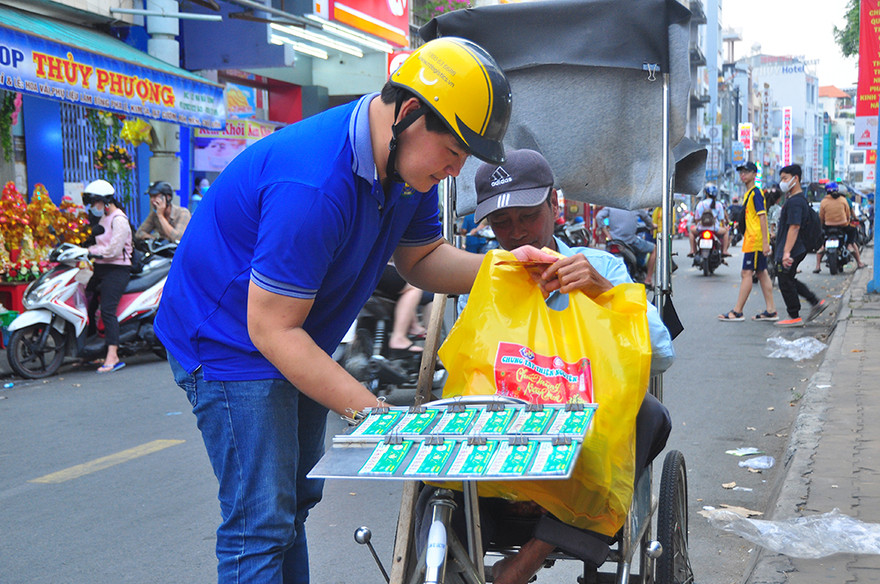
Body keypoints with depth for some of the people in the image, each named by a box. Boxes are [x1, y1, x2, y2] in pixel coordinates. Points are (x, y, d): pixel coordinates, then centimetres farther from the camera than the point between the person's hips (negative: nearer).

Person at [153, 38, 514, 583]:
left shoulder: (409, 163, -6)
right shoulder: (313, 187, -35)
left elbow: (421, 258, 5)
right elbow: (272, 329, -31)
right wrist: (370, 411, -31)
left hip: (297, 343, 9)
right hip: (229, 339, -9)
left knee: (295, 499, 17)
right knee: (261, 522, -11)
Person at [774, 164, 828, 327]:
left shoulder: (795, 202, -19)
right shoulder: (799, 198, 15)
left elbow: (794, 228, -25)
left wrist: (787, 252, -29)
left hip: (791, 251, -10)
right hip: (799, 249, 10)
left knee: (786, 283, -2)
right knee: (790, 281, 19)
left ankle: (794, 317, 6)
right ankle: (817, 302, 20)